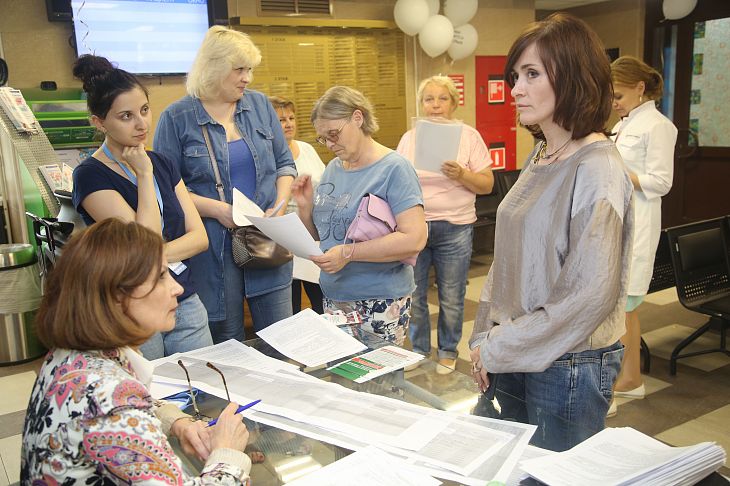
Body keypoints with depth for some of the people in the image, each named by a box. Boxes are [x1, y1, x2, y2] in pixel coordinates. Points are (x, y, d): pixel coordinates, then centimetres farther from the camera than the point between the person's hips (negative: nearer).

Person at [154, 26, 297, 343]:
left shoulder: (260, 104, 6)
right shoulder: (177, 118, -5)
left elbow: (284, 163, 11)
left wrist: (279, 207, -6)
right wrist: (217, 209, -17)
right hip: (213, 247, -3)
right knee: (226, 347, 11)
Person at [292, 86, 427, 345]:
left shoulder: (394, 168, -11)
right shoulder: (333, 168, 10)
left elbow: (414, 239, -20)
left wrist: (349, 252, -23)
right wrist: (305, 206, -3)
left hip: (379, 304, -6)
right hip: (333, 298, 6)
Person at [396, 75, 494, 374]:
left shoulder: (469, 136, 0)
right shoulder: (409, 138, 9)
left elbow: (487, 185, -2)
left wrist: (462, 175, -18)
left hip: (454, 229, -2)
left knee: (451, 298, 7)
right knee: (413, 296, 7)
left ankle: (448, 351, 27)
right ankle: (418, 349, 28)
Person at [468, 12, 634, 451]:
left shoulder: (598, 169, -18)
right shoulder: (540, 157, 6)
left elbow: (590, 296, -23)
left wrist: (496, 350, -16)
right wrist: (485, 338, 4)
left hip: (568, 366, -7)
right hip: (515, 360, 7)